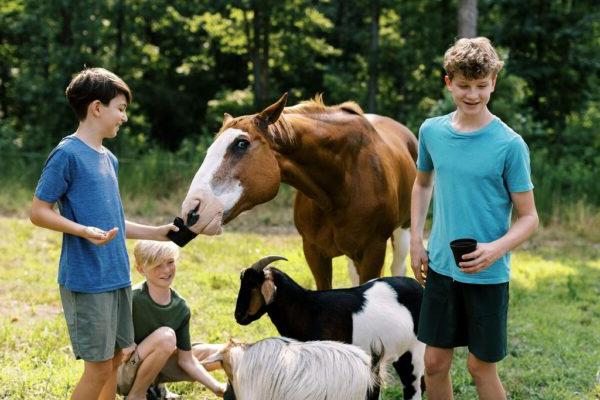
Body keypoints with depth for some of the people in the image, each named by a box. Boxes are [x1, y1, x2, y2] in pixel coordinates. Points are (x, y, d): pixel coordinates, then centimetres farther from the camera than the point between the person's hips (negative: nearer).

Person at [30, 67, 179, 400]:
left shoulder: (109, 159, 14)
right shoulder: (67, 154, -12)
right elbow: (38, 212, -13)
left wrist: (156, 233, 16)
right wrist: (84, 231, -25)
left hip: (117, 276, 9)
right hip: (86, 280, -9)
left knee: (117, 357, 13)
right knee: (99, 366, -7)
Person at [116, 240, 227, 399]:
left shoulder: (181, 309, -6)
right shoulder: (133, 299, -24)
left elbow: (186, 360, -3)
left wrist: (216, 387, -15)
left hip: (155, 370, 7)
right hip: (122, 373, -7)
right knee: (166, 336, -34)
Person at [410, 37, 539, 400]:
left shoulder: (510, 144, -13)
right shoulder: (432, 132, 1)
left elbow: (529, 217, -9)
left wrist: (496, 249, -26)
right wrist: (416, 241, 11)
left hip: (488, 275, -4)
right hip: (440, 268, 4)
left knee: (482, 366, 5)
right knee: (435, 362, 9)